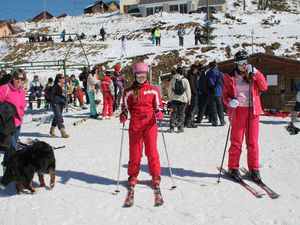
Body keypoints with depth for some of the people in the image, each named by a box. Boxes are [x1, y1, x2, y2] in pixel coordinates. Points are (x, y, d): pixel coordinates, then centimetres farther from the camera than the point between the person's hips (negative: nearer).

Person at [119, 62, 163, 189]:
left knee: (151, 150, 1)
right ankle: (133, 176, 19)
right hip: (135, 124, 1)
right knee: (135, 151, 5)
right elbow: (125, 106, 12)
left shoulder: (153, 90, 6)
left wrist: (159, 113, -11)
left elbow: (158, 105, 10)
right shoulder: (129, 92, 7)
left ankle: (156, 175, 15)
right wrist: (123, 115, -8)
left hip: (150, 123, 0)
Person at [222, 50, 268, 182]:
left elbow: (264, 87, -4)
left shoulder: (253, 76, 9)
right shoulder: (230, 77, 4)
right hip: (237, 112, -2)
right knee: (236, 142, 1)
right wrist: (230, 102, -16)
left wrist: (255, 73, -11)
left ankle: (254, 168, 15)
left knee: (253, 142, 4)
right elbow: (225, 95, 5)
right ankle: (233, 168, 13)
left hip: (252, 111, 2)